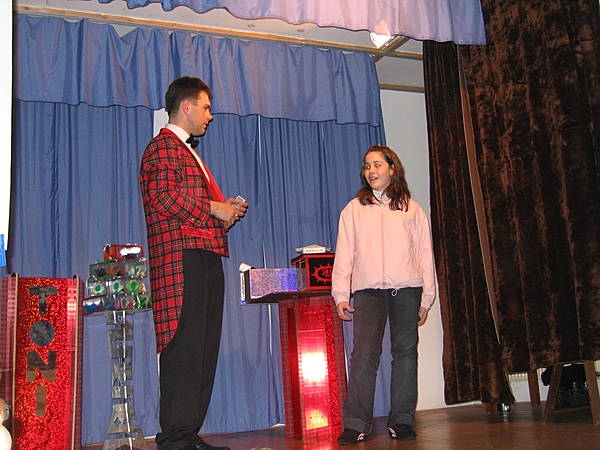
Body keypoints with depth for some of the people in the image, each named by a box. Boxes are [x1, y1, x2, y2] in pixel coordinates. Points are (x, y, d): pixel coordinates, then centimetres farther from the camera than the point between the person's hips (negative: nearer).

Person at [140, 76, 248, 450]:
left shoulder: (189, 152, 30)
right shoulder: (163, 146, -1)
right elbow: (162, 197, -17)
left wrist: (228, 211, 13)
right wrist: (213, 208, -9)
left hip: (207, 259, 10)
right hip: (182, 259, -10)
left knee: (204, 350, 7)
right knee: (184, 347, -11)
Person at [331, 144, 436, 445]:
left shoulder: (411, 209, 15)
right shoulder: (354, 209, 14)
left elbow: (425, 254, 12)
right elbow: (344, 254, 10)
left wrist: (426, 297, 5)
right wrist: (341, 295, 1)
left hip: (407, 289, 1)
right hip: (368, 289, -1)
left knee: (405, 352, 0)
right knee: (364, 354, -9)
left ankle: (402, 421, 9)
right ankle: (356, 423, -7)